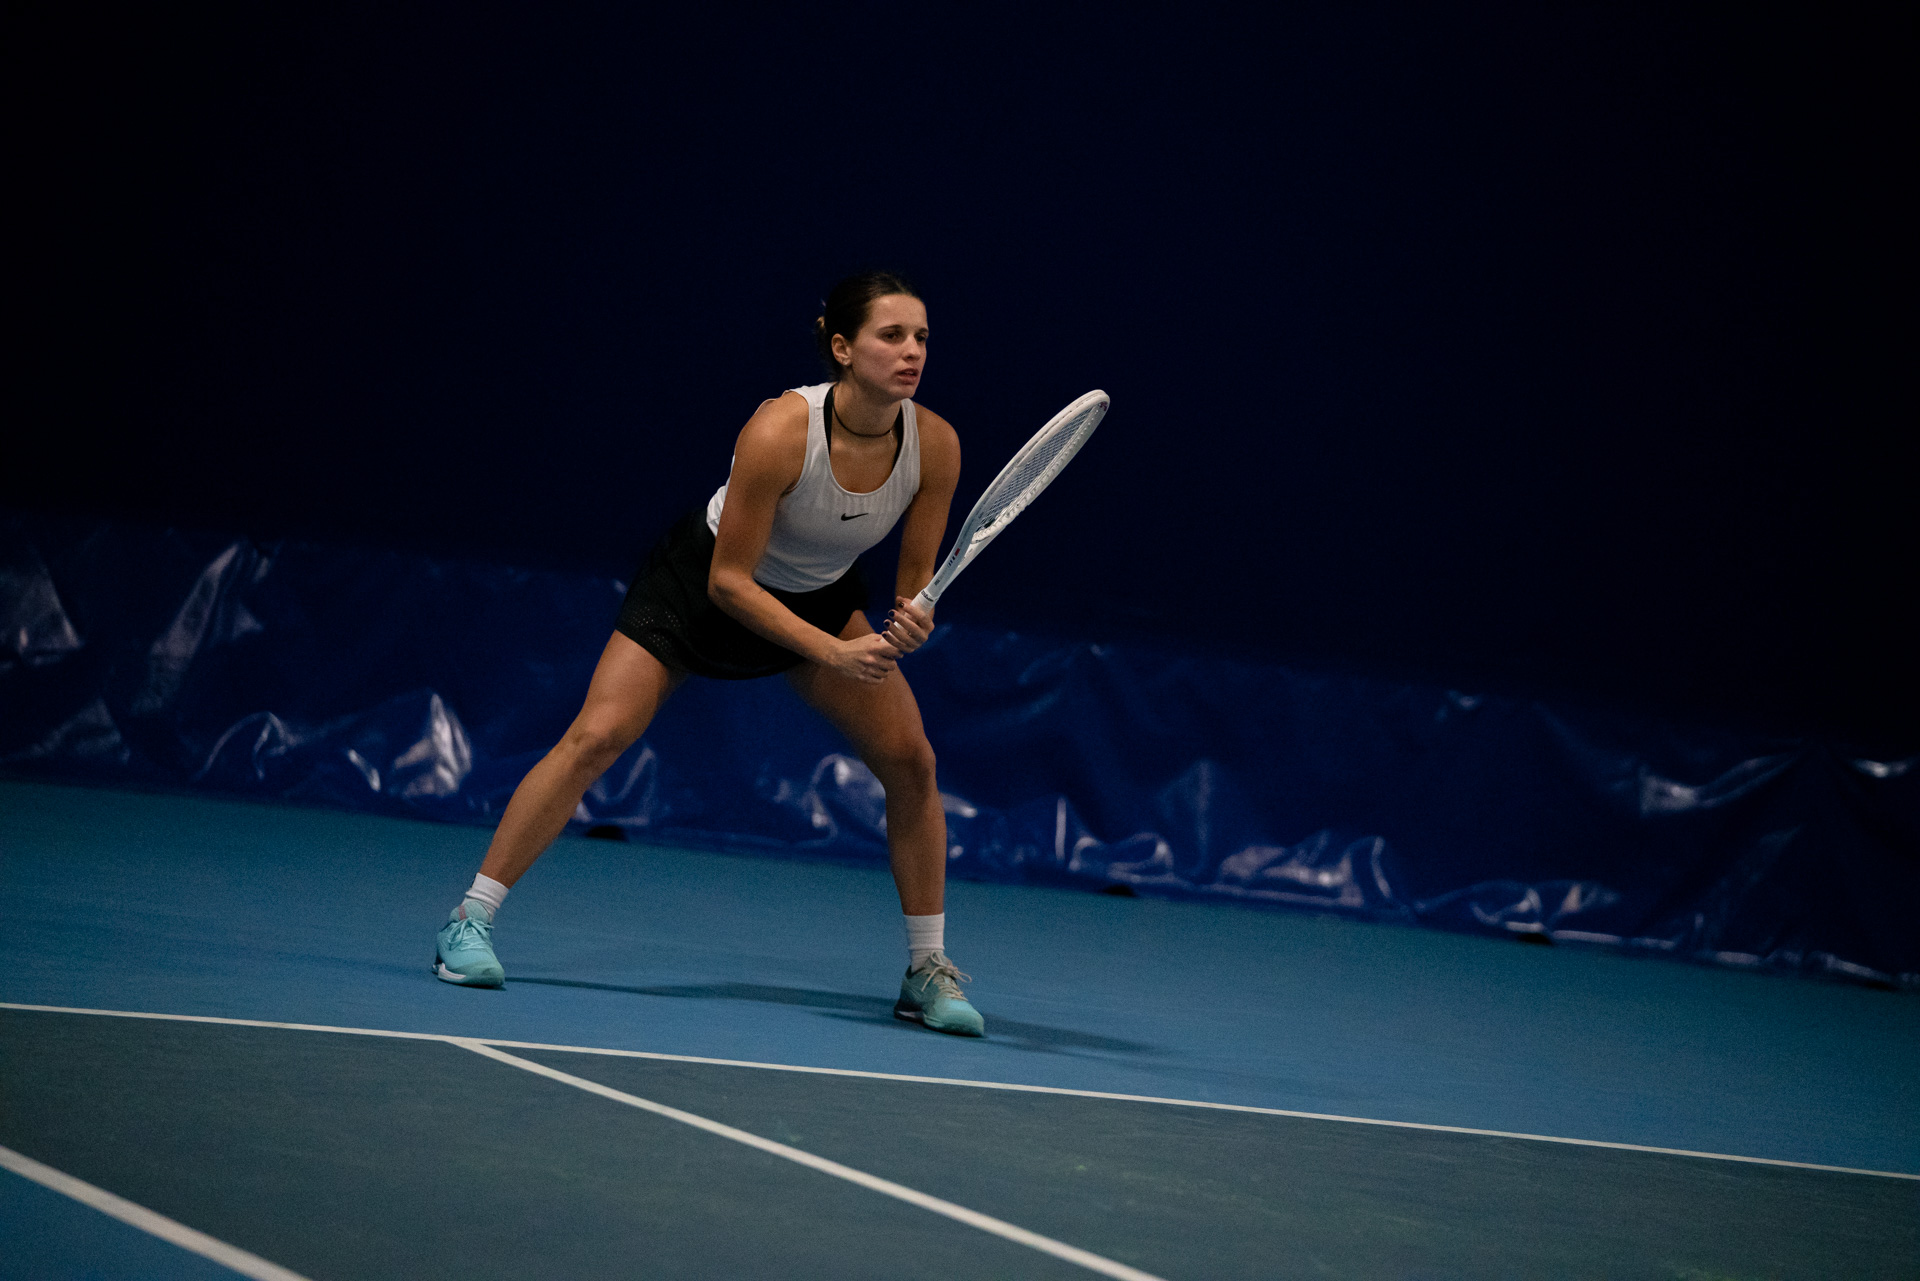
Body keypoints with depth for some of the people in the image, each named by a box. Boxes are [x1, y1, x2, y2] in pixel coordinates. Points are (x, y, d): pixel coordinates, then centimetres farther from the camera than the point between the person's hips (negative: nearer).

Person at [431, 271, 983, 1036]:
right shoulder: (780, 432, -35)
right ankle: (470, 922, -6)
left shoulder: (935, 445, -22)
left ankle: (927, 972, 5)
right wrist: (835, 652, -33)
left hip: (821, 599, 4)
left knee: (909, 758, -8)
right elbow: (729, 580, -28)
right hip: (704, 581, -4)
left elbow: (917, 579, -10)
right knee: (597, 736, -16)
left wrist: (911, 620, -33)